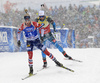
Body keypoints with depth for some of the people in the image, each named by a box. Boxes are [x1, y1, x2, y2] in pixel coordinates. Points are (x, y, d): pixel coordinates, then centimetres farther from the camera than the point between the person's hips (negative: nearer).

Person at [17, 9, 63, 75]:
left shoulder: (34, 24, -18)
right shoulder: (23, 26, -12)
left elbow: (41, 27, -4)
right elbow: (19, 32, 6)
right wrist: (18, 40, 1)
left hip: (36, 40, -1)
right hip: (29, 41, 1)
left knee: (45, 51, -4)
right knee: (30, 54, -17)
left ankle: (56, 61, 8)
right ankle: (31, 69, -7)